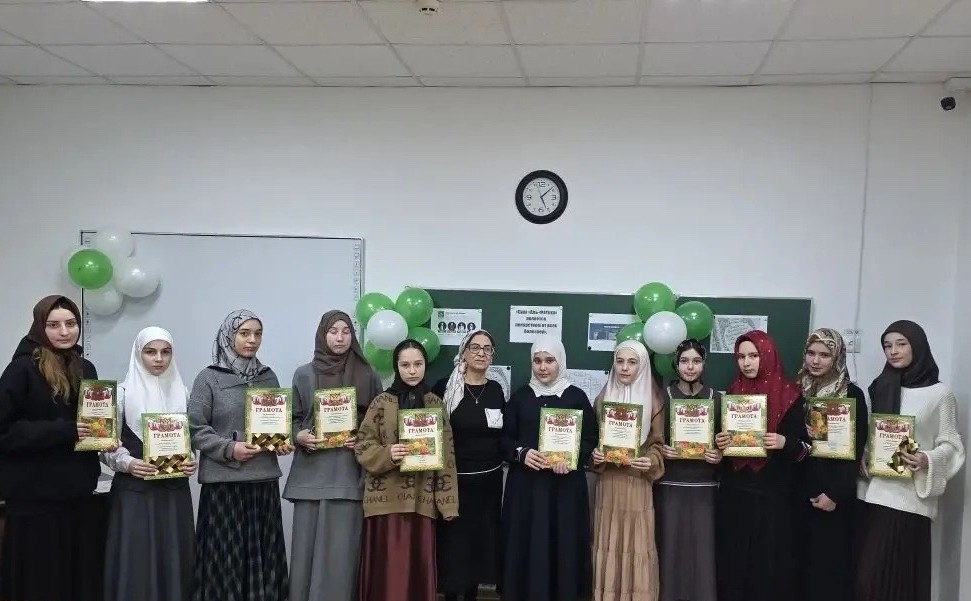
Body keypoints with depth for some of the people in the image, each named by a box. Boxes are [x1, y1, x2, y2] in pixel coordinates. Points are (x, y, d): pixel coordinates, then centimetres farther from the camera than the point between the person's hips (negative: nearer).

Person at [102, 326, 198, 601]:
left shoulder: (182, 392, 7)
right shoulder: (123, 392, -2)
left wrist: (191, 462, -4)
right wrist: (128, 463, -18)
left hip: (175, 489, 3)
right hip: (134, 490, -3)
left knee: (174, 561, 5)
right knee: (136, 562, -2)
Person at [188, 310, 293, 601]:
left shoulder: (268, 377, 11)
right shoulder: (209, 378, -3)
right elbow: (195, 428, -6)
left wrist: (283, 442, -1)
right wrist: (229, 448, -17)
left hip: (264, 479, 4)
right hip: (224, 481, -4)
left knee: (263, 557, 7)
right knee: (226, 556, -1)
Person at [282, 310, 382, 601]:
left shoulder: (367, 376, 5)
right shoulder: (304, 374, 6)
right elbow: (293, 419, 12)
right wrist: (299, 436, -8)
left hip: (349, 474, -1)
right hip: (311, 473, 1)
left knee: (341, 548, -1)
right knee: (309, 544, 3)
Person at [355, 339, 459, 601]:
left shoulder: (435, 404, 6)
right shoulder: (381, 402, 0)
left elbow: (446, 455, 5)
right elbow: (363, 446, 0)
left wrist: (447, 501, 0)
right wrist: (387, 455, -19)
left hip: (422, 500, 2)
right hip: (387, 500, -2)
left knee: (418, 567, 6)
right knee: (388, 568, 1)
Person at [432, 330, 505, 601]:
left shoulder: (496, 389, 6)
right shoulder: (445, 386, -6)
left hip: (489, 479, 4)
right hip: (455, 479, -3)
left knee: (482, 538, 8)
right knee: (453, 540, 1)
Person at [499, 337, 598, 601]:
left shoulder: (577, 397, 4)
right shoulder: (519, 397, 7)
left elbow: (591, 439, 3)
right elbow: (505, 439, 6)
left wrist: (572, 458, -15)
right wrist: (521, 453, -14)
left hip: (566, 485, -1)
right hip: (526, 485, 1)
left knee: (563, 544, 0)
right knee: (526, 545, -1)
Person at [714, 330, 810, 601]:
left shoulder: (790, 395, -3)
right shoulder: (732, 393, 8)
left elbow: (805, 446, -2)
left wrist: (784, 443, -21)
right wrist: (719, 443, -5)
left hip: (772, 494, -3)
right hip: (733, 492, 3)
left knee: (769, 563, 1)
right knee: (733, 561, 6)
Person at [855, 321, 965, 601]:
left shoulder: (939, 393, -2)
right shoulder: (880, 388, 12)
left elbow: (950, 444, -1)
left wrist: (927, 460, -19)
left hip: (911, 496, -4)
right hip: (877, 492, 4)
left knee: (902, 573, -2)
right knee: (869, 573, 2)